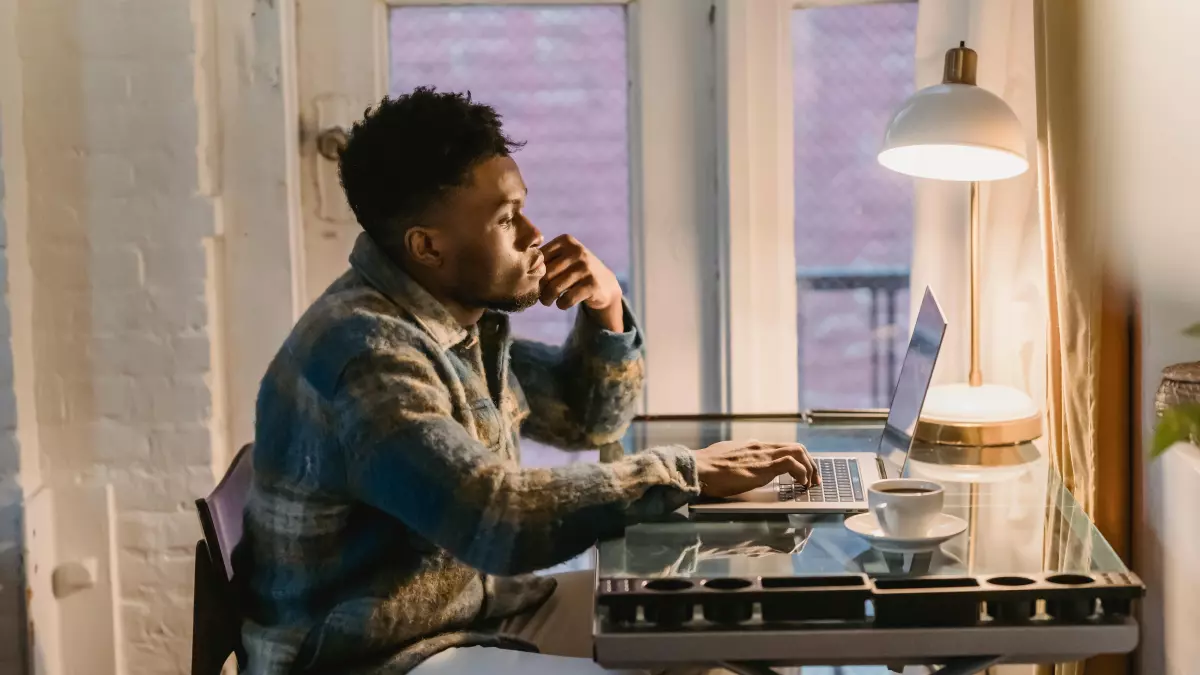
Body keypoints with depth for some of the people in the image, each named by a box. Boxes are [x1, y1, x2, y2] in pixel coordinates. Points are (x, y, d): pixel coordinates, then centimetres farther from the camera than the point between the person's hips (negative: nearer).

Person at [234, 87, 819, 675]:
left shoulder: (459, 314, 4)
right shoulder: (368, 354, -25)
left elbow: (586, 420, 15)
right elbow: (500, 520, -33)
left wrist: (607, 308, -4)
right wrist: (686, 473, -25)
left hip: (479, 610, 9)